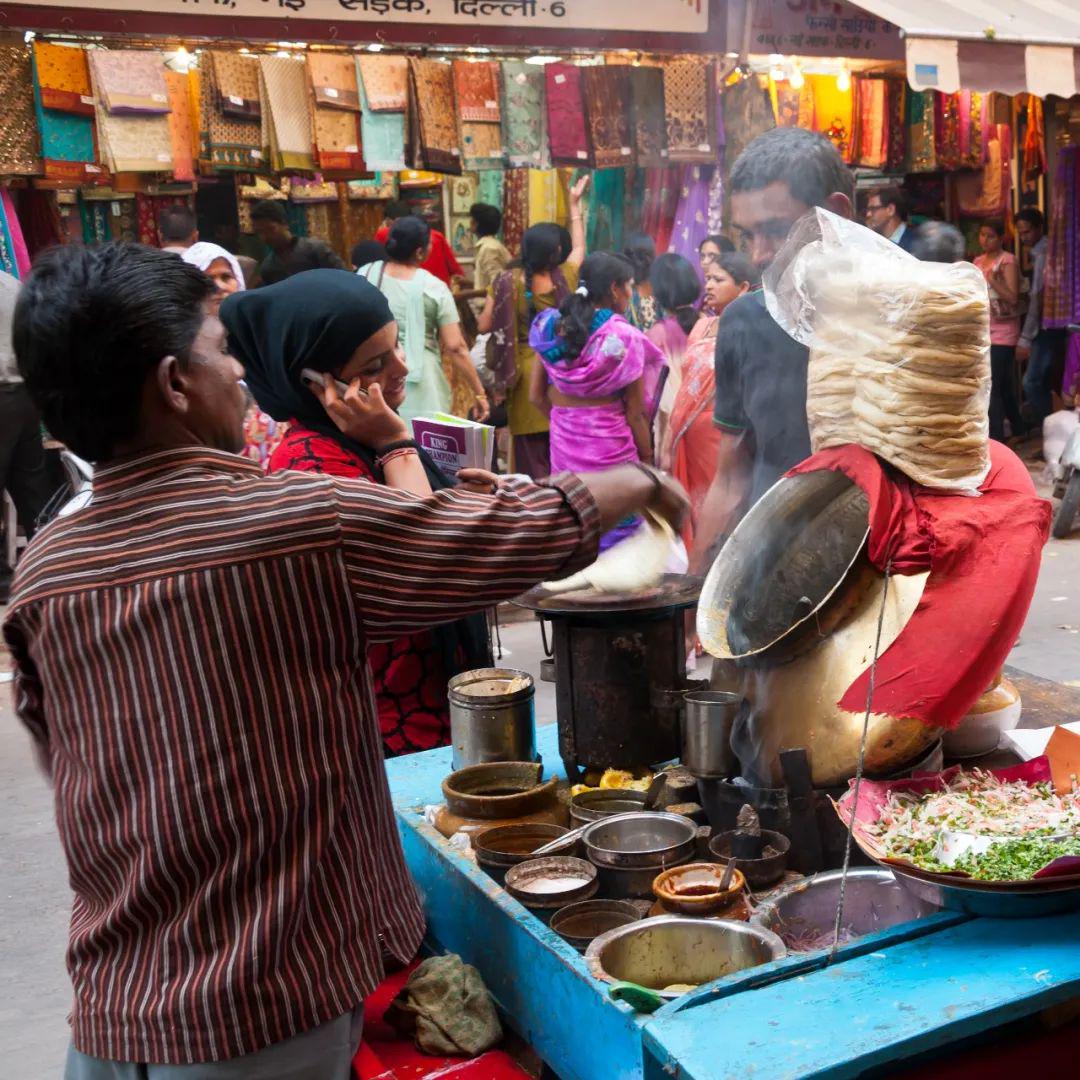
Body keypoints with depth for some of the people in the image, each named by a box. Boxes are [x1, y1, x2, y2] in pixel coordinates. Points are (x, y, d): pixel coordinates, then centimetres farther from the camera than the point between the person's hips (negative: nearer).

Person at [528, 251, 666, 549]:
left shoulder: (552, 327, 0)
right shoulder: (623, 338, -13)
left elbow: (536, 397, 7)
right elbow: (636, 413, -8)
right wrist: (646, 457, 5)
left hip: (563, 442, 5)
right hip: (609, 446, -5)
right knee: (612, 537, 8)